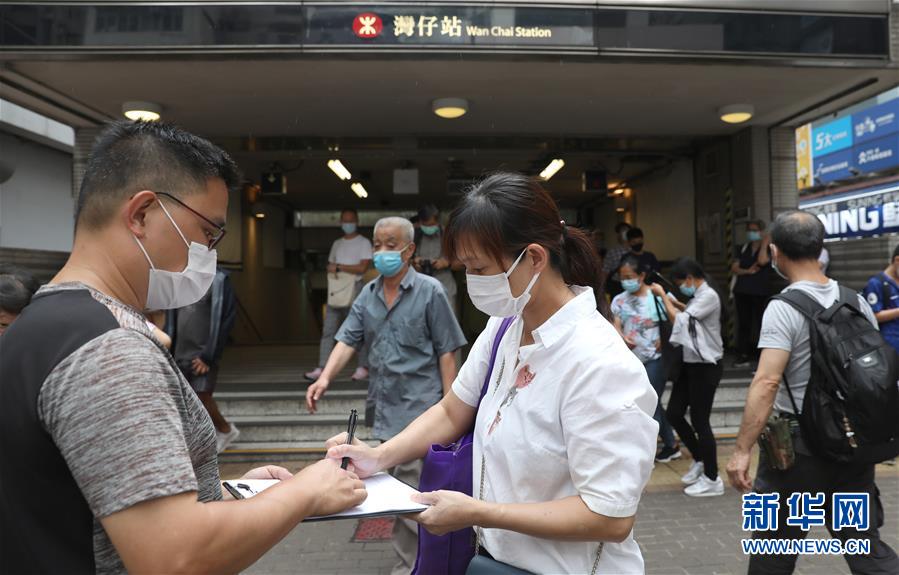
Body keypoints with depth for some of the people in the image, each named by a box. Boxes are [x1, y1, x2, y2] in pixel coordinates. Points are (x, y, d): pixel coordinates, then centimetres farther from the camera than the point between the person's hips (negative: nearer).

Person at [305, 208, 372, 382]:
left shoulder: (364, 242, 1)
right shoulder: (337, 244, 19)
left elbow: (362, 267, -11)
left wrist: (338, 267, -8)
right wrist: (331, 272, -1)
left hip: (354, 289, -5)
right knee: (328, 331, -1)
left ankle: (363, 367, 8)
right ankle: (322, 368, -1)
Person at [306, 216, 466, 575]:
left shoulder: (429, 291, -7)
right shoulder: (368, 295, 8)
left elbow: (446, 352, -7)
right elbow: (348, 340, 2)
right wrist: (325, 378, -14)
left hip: (419, 406, -6)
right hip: (384, 406, 7)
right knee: (395, 485, 18)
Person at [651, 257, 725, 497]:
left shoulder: (709, 296, -15)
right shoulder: (697, 296, 13)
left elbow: (680, 319, -19)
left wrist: (663, 295, -9)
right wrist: (672, 301, 16)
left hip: (706, 366, -9)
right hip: (690, 364, 9)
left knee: (700, 421, -2)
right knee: (673, 414, 10)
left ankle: (712, 479, 12)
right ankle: (700, 460, 29)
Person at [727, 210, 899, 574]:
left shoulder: (784, 309, -17)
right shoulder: (857, 302, 3)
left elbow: (767, 383, -26)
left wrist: (742, 451, -24)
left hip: (799, 445, -6)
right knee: (865, 544, 18)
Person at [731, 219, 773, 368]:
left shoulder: (768, 248, 1)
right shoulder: (743, 248, 14)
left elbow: (762, 261, -20)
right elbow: (734, 268, 7)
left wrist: (764, 244, -9)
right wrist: (747, 271, -10)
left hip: (761, 292, -4)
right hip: (742, 291, 4)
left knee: (761, 323, -5)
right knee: (743, 323, 4)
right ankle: (743, 355, 7)